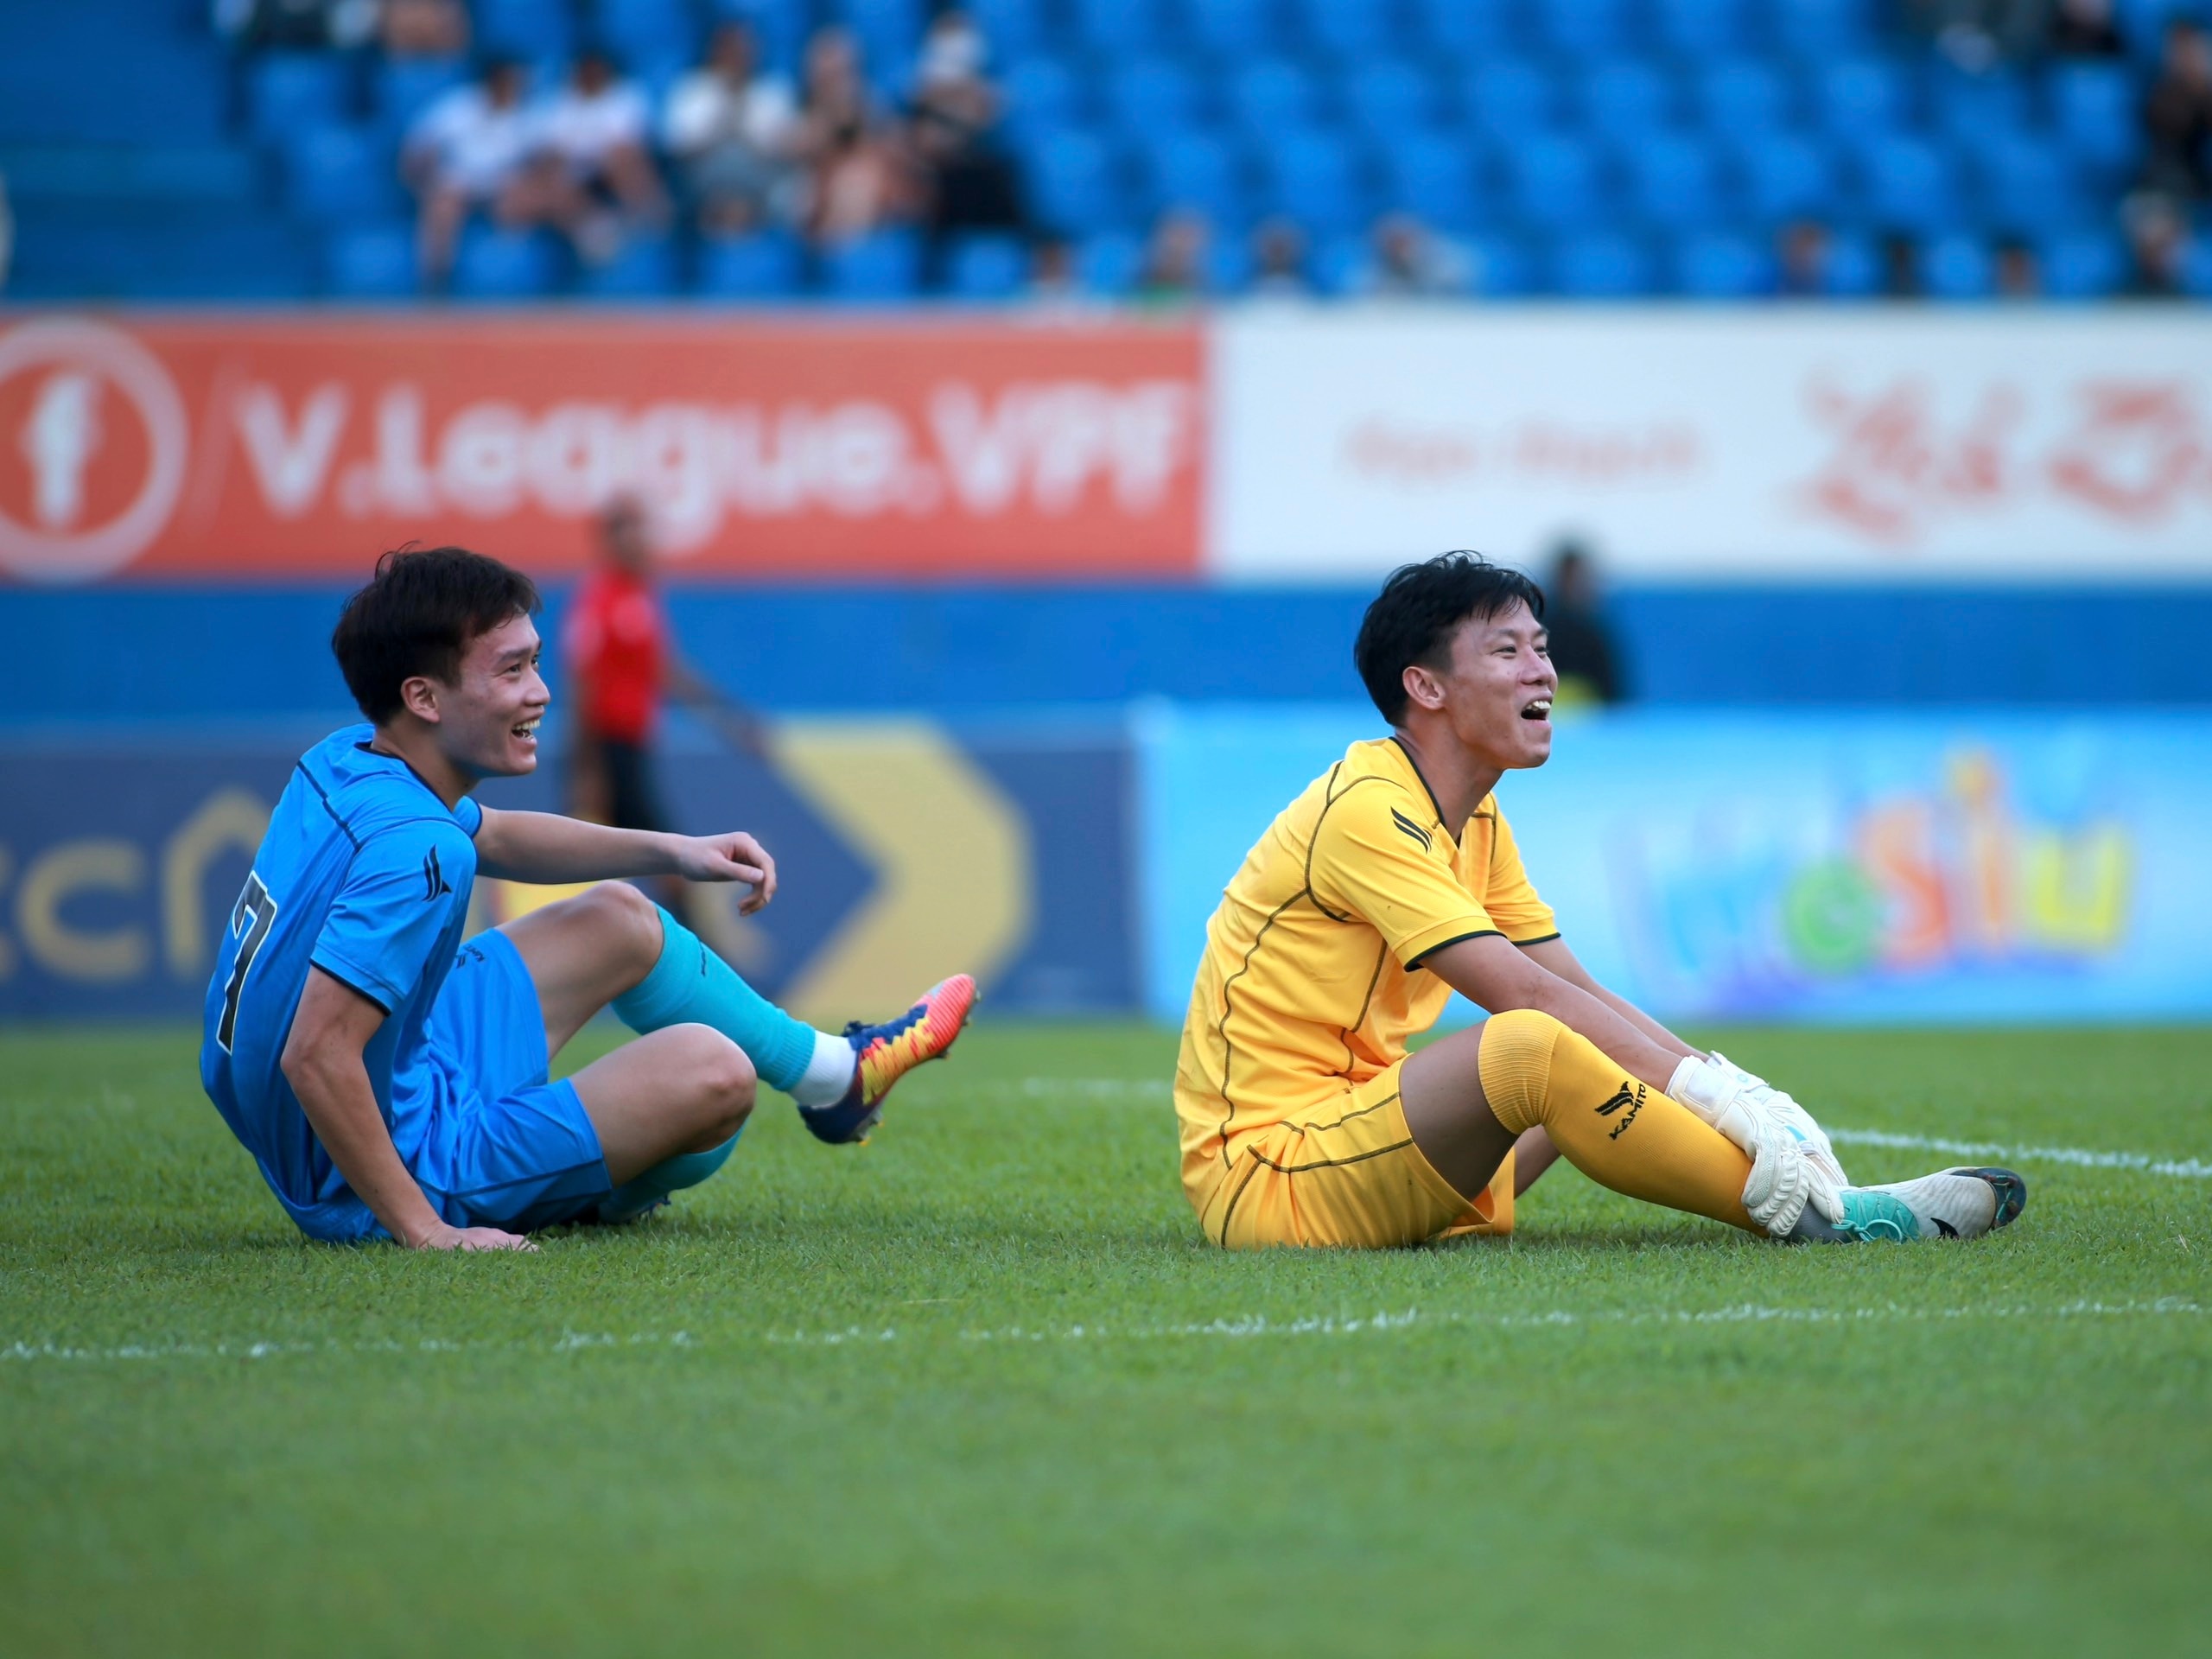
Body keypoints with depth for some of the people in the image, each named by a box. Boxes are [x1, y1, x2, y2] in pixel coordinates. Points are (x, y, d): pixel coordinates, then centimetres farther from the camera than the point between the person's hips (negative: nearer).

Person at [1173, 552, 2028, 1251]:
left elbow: (1583, 992, 10)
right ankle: (1800, 1213, -21)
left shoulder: (1476, 820, 14)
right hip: (1264, 1175, -10)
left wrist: (1737, 1092, -5)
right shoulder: (1367, 810, -16)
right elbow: (1520, 993, -24)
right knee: (1536, 1046, -30)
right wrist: (1709, 1089, -26)